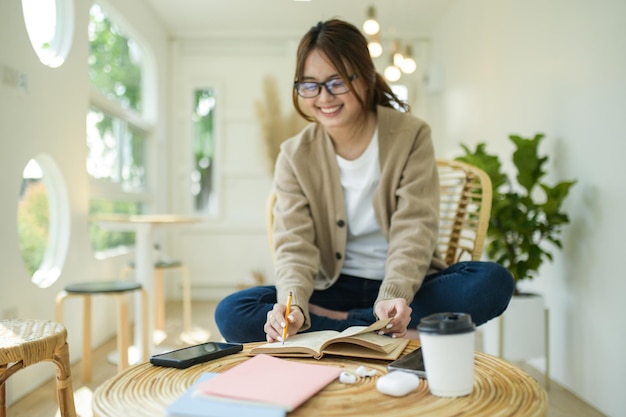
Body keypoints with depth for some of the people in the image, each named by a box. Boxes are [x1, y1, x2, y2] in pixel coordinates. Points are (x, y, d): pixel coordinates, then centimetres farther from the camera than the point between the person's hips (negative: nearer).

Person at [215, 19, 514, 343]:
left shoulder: (411, 136, -5)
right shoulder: (295, 155, -1)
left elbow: (414, 228, -14)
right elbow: (294, 244, -10)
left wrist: (394, 295, -32)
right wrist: (294, 305, -31)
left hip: (406, 285, 0)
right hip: (334, 289, 1)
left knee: (494, 281, -29)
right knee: (232, 313, -21)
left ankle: (335, 324, -21)